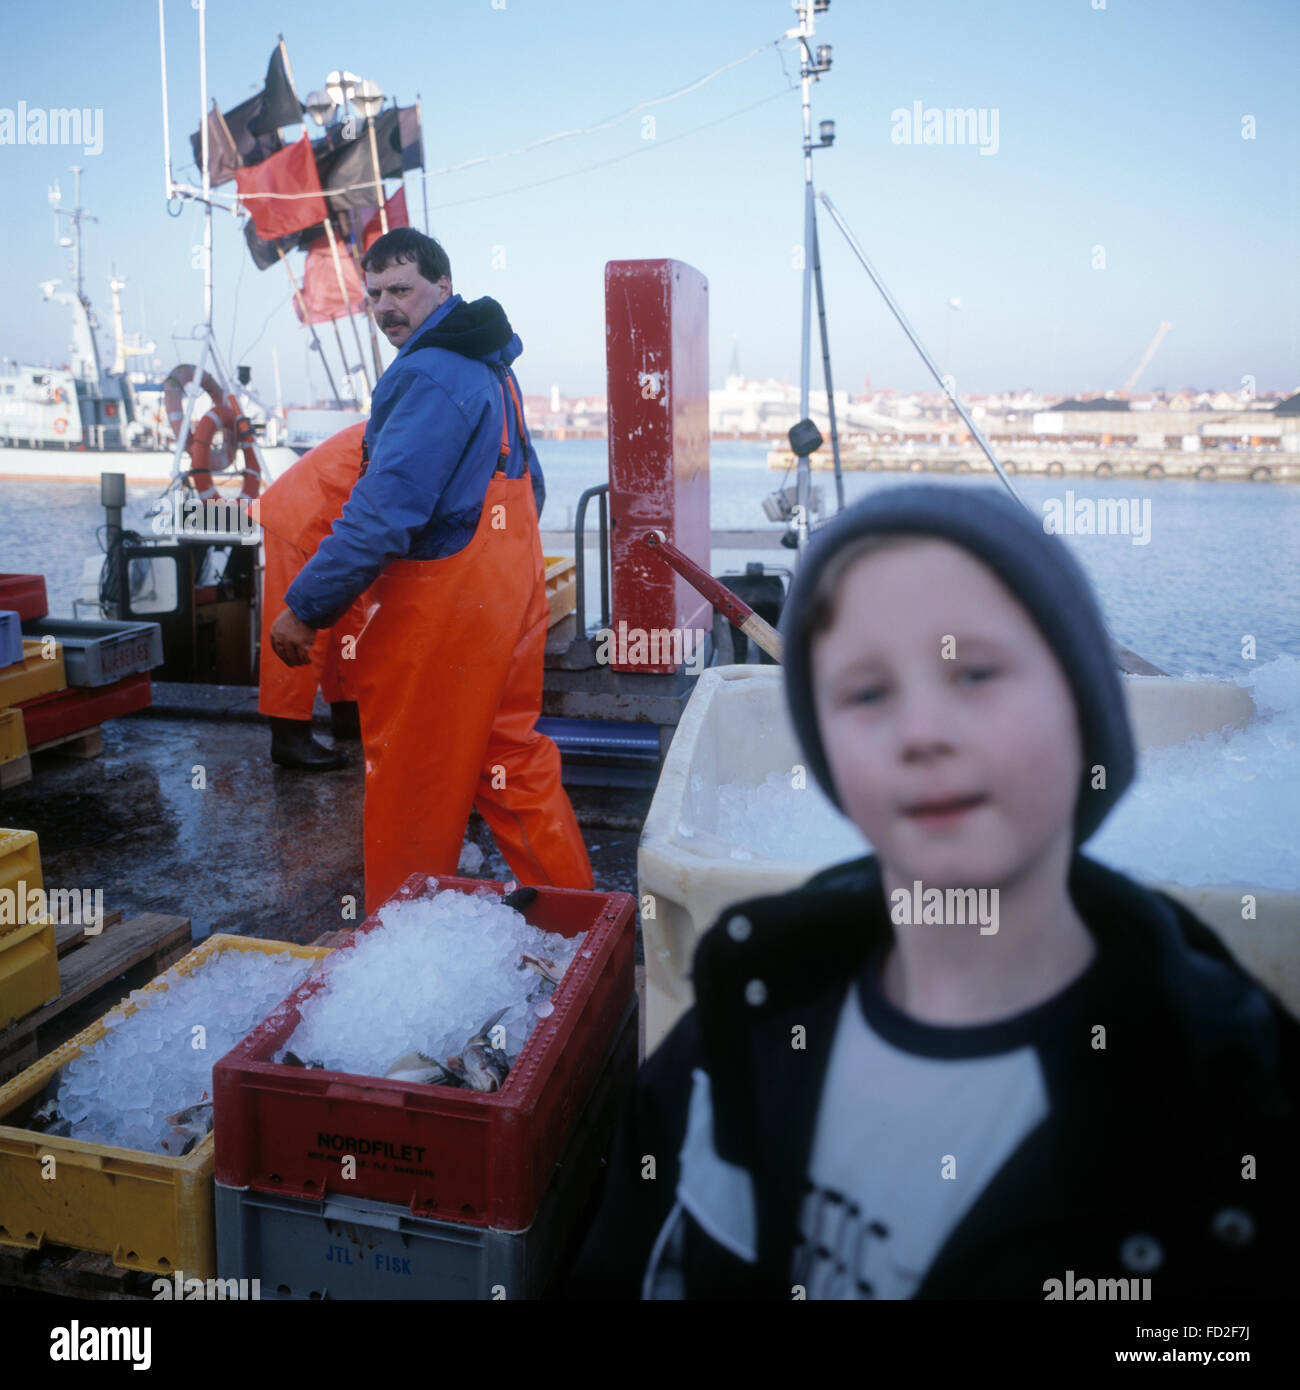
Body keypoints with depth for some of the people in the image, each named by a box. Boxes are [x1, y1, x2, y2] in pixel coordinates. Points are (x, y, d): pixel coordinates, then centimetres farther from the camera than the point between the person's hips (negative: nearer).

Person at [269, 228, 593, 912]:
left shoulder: (429, 375, -17)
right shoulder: (490, 368, 15)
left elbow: (382, 513, -24)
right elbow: (529, 488, 23)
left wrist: (305, 607, -18)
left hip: (441, 607, -10)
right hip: (508, 595, 10)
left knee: (409, 783, 4)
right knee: (510, 756, 16)